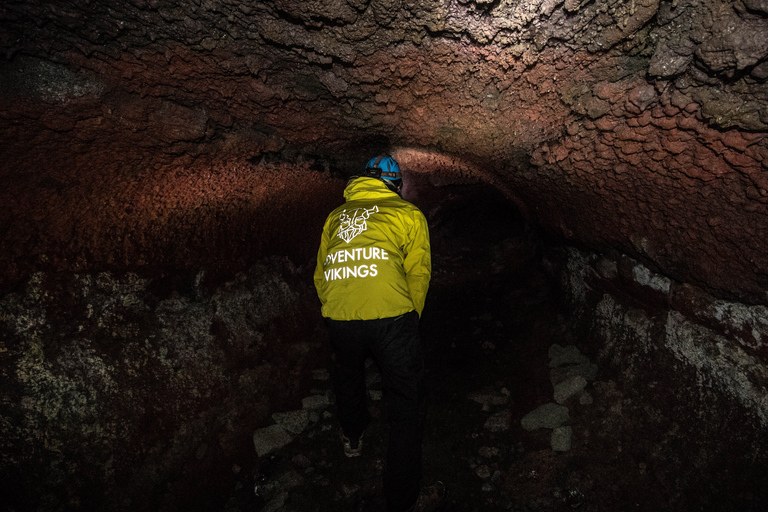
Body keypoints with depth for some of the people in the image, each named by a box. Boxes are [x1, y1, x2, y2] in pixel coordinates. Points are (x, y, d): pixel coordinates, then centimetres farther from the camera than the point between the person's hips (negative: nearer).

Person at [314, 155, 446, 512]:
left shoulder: (336, 217, 23)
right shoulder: (409, 214, 13)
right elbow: (418, 275, 10)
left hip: (338, 319, 5)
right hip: (391, 318, -4)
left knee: (347, 375, 34)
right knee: (407, 406, 12)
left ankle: (352, 437, 60)